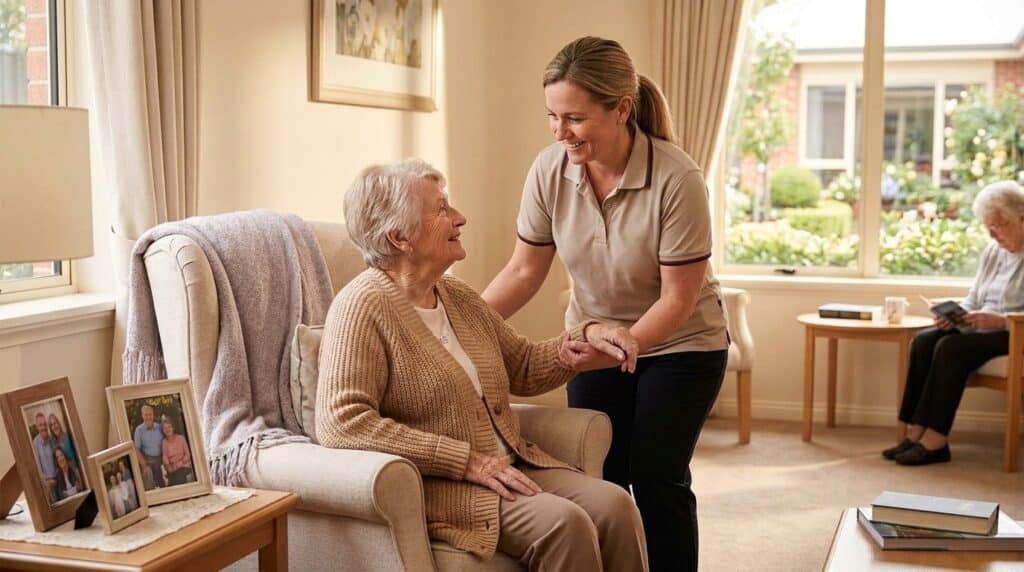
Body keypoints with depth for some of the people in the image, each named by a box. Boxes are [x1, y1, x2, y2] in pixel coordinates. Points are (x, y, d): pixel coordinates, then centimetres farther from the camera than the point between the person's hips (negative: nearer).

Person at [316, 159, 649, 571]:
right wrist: (467, 461, -21)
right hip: (437, 486, -7)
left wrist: (585, 337, 3)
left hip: (510, 467, 8)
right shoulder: (364, 306, -12)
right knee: (563, 522, -26)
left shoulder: (458, 297, 13)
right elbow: (341, 423, -22)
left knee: (615, 505, -14)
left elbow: (524, 368, 24)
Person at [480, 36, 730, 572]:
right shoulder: (549, 170, -17)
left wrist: (618, 348, -31)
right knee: (597, 478, 4)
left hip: (679, 346, -3)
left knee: (656, 479, -4)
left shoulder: (677, 180, -28)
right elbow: (524, 271, -7)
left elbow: (677, 299, -21)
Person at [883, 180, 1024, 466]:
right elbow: (973, 300, 19)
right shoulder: (992, 251, 17)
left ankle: (935, 440, -27)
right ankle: (916, 432, -24)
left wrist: (1000, 320, -27)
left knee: (951, 347, -30)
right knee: (923, 341, -18)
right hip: (981, 329, 8)